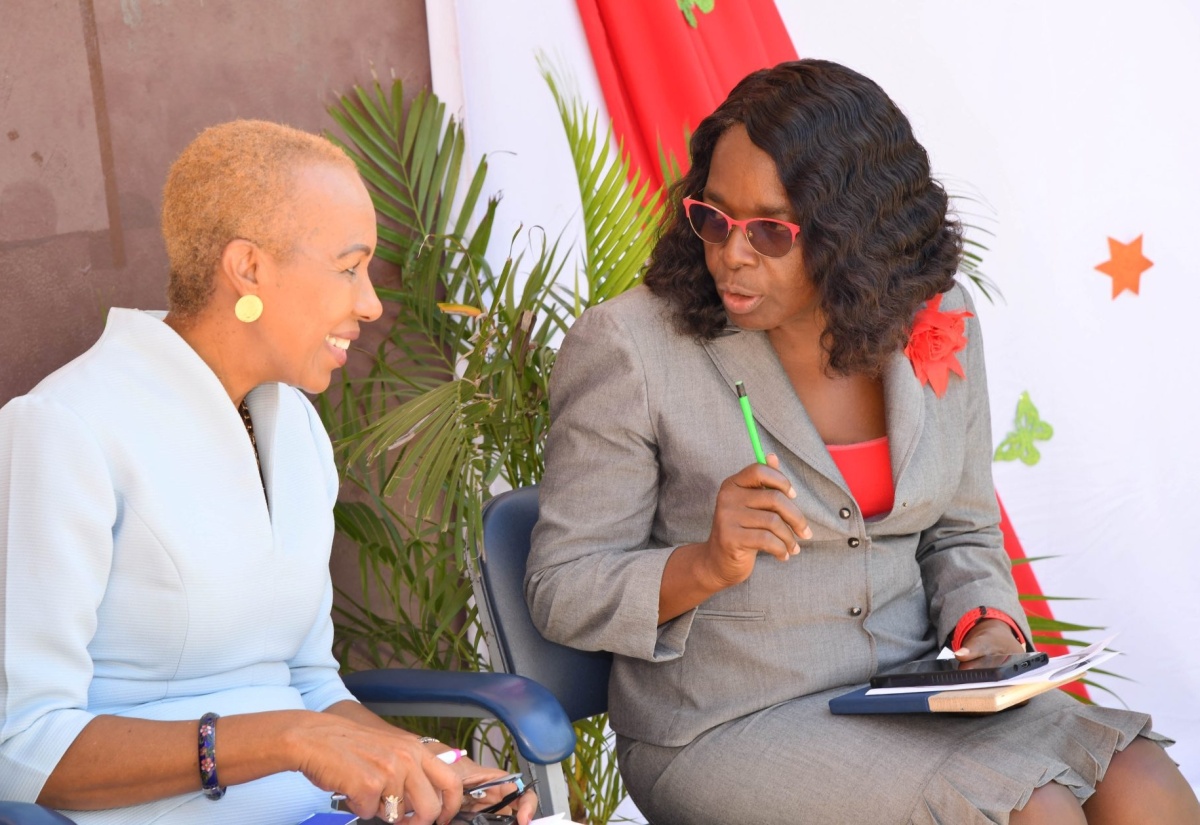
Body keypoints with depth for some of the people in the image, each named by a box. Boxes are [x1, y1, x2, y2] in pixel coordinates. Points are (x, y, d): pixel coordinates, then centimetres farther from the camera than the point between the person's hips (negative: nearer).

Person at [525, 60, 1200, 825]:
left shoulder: (936, 325, 2)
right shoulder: (626, 347, -12)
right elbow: (562, 591, -8)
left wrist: (988, 629, -7)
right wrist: (708, 567, -26)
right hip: (729, 729, -5)